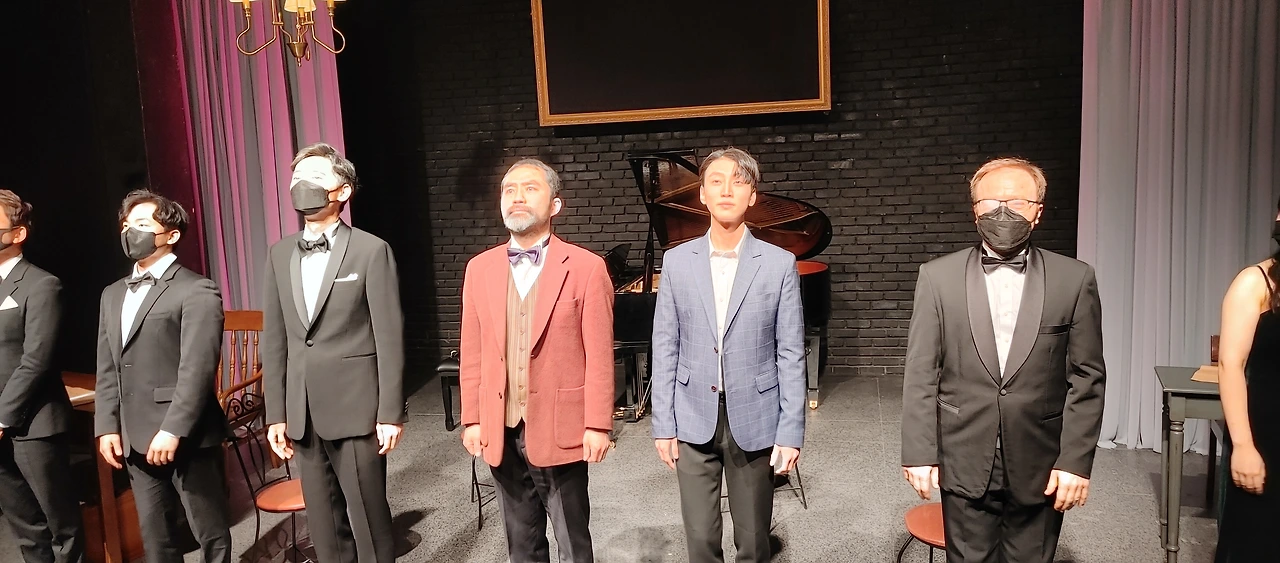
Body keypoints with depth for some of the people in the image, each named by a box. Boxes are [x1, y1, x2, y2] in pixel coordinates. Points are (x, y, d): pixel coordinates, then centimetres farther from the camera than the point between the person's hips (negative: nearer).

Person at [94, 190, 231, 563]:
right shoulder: (113, 294, 18)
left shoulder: (196, 291, -7)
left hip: (186, 438, -7)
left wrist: (173, 430, -21)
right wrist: (107, 427, 7)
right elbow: (107, 369, 16)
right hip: (135, 439, 7)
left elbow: (198, 367, -16)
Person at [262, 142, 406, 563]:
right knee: (324, 523, 14)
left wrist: (391, 413, -11)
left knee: (368, 519, 4)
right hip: (303, 412, 5)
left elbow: (389, 339, -8)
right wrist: (276, 414, 8)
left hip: (356, 409, -5)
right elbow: (275, 339, 10)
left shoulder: (371, 251, -6)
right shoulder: (279, 254, 10)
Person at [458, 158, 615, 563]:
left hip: (560, 428, -3)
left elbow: (598, 356, -9)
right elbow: (472, 354, 6)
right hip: (501, 430, 4)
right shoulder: (480, 269, 6)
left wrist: (597, 425, -11)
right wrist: (472, 420, 4)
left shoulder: (585, 267, -6)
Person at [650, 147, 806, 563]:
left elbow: (790, 354, -3)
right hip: (693, 420, 1)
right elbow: (665, 349, 2)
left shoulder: (780, 264, -4)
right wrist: (663, 424, 0)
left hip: (754, 420, -1)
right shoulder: (676, 261, 1)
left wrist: (791, 431, -6)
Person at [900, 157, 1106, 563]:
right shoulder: (939, 277, -2)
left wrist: (1076, 461, -5)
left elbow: (1087, 378, -1)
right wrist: (919, 453, -5)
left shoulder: (1074, 279, -1)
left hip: (1041, 470, 0)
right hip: (965, 465, 0)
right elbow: (920, 374, -2)